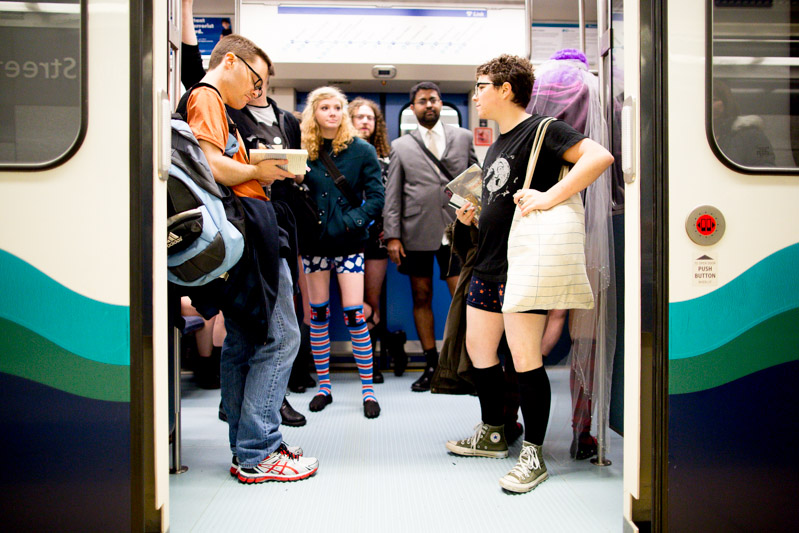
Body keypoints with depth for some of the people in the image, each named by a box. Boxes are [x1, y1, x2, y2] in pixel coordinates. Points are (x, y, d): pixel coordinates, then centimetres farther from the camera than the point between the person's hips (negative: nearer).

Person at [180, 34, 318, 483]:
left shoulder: (213, 104, 26)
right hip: (249, 231, -11)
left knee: (244, 341, 11)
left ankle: (248, 451, 18)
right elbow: (208, 165, -19)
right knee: (281, 337, -7)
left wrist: (264, 171, 11)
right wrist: (257, 172, -6)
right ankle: (258, 453, -3)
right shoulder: (206, 97, -4)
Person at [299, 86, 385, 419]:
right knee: (318, 314, 8)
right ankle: (323, 385, 20)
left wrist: (351, 221, -15)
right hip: (314, 242, 2)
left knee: (354, 314, -5)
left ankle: (368, 389, 7)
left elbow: (376, 197, -3)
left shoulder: (361, 150, 0)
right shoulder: (304, 149, 5)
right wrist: (293, 182, -15)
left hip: (349, 242, -2)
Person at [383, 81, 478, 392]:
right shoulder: (400, 146, 11)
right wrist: (392, 235, -1)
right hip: (417, 234, 1)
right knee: (421, 298, 6)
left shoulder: (463, 137, 11)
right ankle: (431, 365, 17)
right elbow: (392, 195, 7)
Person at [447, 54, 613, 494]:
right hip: (488, 265, 9)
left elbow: (599, 157, -22)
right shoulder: (496, 146, 20)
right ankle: (492, 434, 30)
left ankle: (533, 454, 5)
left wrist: (549, 197, -26)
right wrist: (473, 216, 9)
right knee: (478, 350, 13)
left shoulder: (541, 130, -8)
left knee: (524, 358, -6)